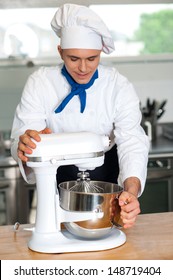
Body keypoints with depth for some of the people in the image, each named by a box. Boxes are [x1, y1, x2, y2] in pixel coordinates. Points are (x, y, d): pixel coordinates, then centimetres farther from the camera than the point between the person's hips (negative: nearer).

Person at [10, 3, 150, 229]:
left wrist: (131, 191, -45)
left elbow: (132, 143, -26)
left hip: (106, 173, 1)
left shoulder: (119, 87, -17)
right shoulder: (39, 83, -17)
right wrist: (25, 146, -49)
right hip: (59, 177, 0)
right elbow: (23, 134, -23)